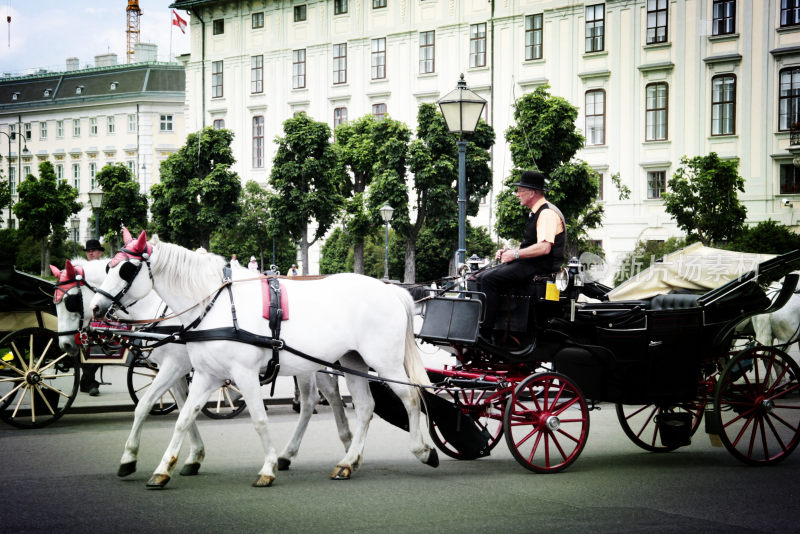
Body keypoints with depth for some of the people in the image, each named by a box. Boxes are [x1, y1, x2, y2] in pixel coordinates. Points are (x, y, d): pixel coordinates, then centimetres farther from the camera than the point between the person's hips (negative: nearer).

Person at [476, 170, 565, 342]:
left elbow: (544, 248, -26)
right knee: (481, 277, 4)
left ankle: (485, 333, -26)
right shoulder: (536, 213, 19)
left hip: (541, 266, -11)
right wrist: (509, 251, 11)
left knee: (489, 279, -24)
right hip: (530, 264, 11)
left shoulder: (547, 213, -14)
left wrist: (515, 254, -17)